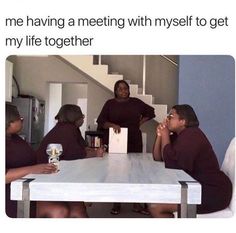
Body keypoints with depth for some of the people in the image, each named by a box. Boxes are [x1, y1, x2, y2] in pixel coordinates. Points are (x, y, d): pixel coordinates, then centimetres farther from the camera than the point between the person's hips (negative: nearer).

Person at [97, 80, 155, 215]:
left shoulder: (136, 102, 11)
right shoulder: (110, 104, 7)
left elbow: (150, 112, 23)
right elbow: (101, 121, -1)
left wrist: (140, 123, 10)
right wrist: (112, 125, -20)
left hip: (134, 143, 1)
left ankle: (137, 204, 9)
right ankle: (116, 204, 10)